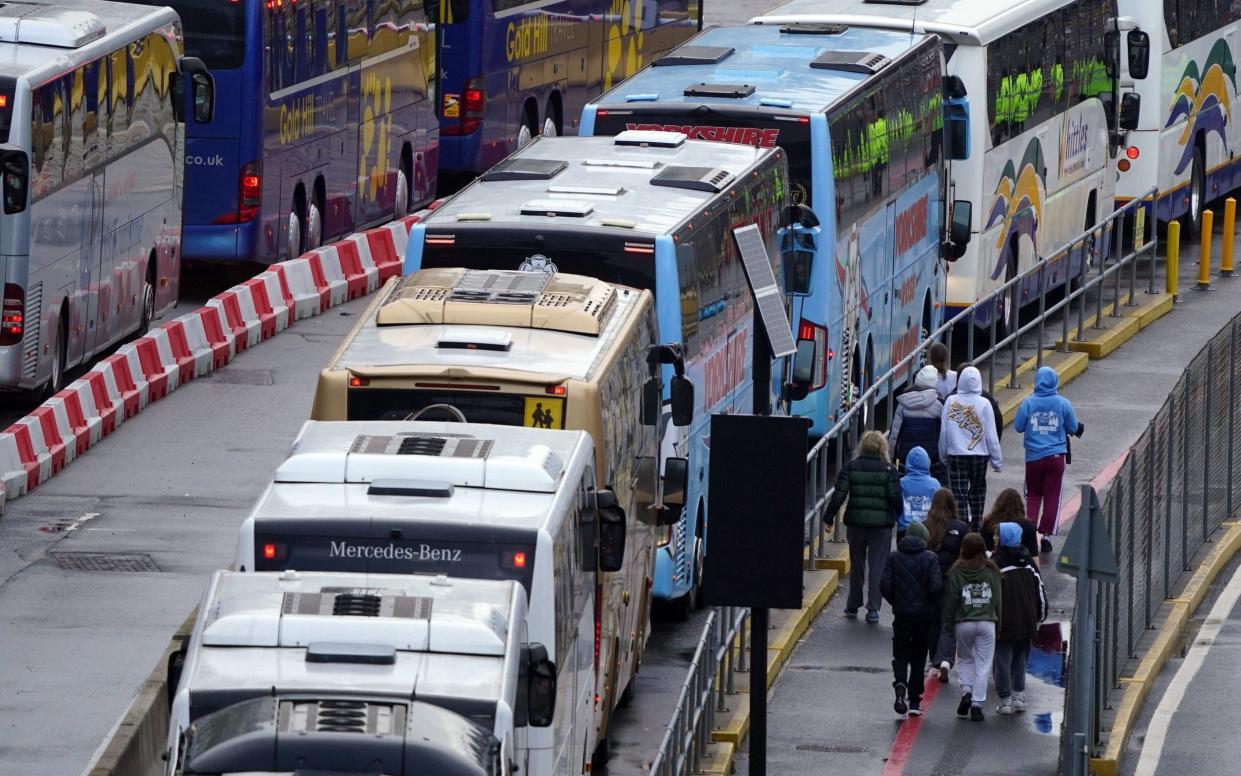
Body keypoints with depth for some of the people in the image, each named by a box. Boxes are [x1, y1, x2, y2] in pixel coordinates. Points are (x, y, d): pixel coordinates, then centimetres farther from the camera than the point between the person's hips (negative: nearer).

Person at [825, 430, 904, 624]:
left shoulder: (850, 468, -1)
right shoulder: (889, 470, -5)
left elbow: (839, 495, -5)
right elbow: (896, 498, -7)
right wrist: (901, 518, 9)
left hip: (856, 523, 2)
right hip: (881, 524, -2)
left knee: (856, 565, 16)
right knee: (877, 566, 3)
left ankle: (853, 606, 23)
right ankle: (873, 609, -3)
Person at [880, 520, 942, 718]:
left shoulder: (894, 557, -1)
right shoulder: (930, 558, -6)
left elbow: (884, 585, -7)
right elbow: (936, 587, -14)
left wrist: (895, 602, 9)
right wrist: (932, 605, 5)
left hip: (901, 615, 0)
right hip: (923, 615, 0)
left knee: (900, 655, 10)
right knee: (918, 659, 11)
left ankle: (900, 685, -19)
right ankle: (914, 702, 10)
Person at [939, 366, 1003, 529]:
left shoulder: (951, 402, -5)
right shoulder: (984, 404, -9)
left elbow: (943, 431, 1)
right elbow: (991, 435, -7)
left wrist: (943, 455, 13)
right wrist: (997, 461, 2)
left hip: (955, 455, 0)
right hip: (979, 455, 0)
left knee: (958, 495, 1)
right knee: (977, 492, 17)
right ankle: (976, 527, 25)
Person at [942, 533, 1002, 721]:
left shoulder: (957, 572, -5)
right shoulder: (991, 571, -1)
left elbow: (950, 600, -2)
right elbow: (998, 598, 4)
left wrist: (947, 624, 7)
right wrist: (998, 620, 14)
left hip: (964, 623, 0)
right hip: (987, 623, 0)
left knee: (964, 659, 20)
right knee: (983, 664, 4)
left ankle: (966, 691, -1)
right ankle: (977, 704, -2)